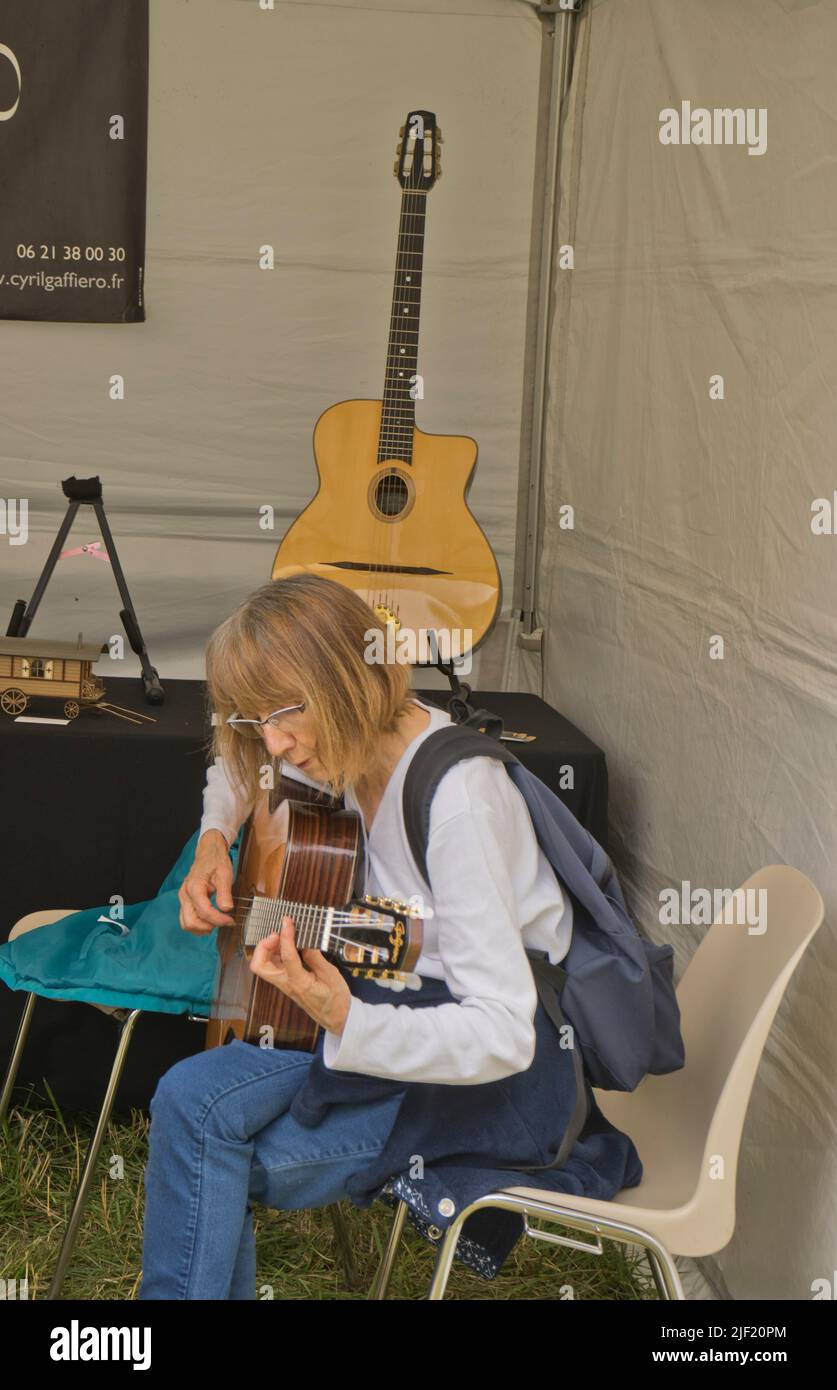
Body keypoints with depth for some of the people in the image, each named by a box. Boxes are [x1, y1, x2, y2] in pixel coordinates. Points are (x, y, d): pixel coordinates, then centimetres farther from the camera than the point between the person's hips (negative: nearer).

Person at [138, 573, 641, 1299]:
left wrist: (343, 1019, -44)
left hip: (501, 1079, -8)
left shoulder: (456, 795, -26)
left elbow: (503, 1035, -30)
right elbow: (239, 772, 25)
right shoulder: (356, 749, -1)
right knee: (192, 1099, -15)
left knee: (197, 1110, -22)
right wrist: (213, 841, 5)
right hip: (405, 1010, 8)